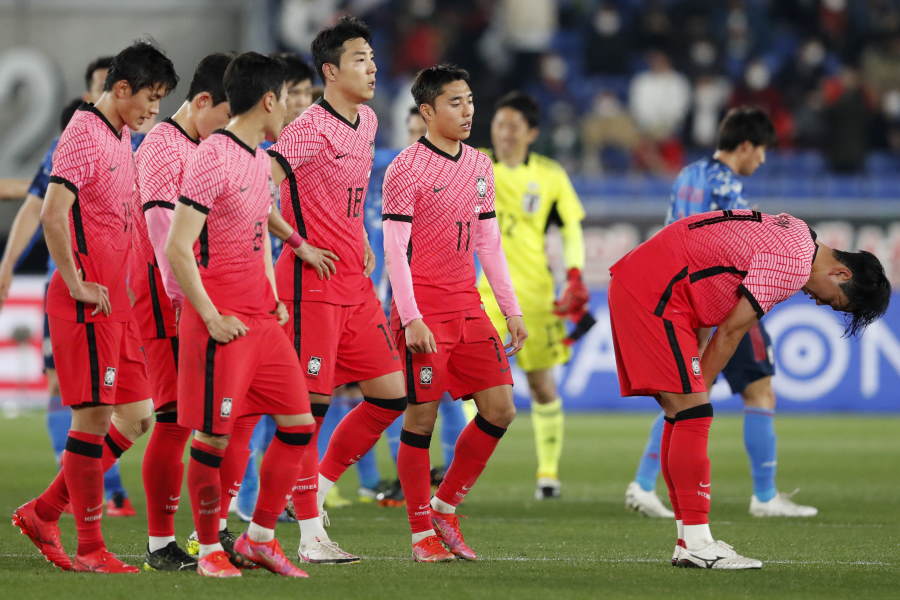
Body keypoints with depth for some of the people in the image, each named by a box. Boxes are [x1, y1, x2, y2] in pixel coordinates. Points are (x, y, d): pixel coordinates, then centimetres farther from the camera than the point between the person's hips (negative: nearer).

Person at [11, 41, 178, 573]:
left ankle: (43, 513, 16)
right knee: (94, 419, -5)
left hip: (115, 299, 10)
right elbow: (53, 213, -24)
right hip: (87, 302, -10)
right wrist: (76, 284, -20)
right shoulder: (85, 134, -13)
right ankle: (90, 548, 2)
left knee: (136, 416, 9)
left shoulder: (122, 138, 16)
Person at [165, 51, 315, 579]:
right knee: (214, 438, -3)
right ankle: (210, 550, 10)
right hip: (221, 323, -9)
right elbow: (177, 248, -18)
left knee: (299, 424, 5)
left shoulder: (261, 159, 13)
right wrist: (212, 318, -17)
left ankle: (260, 537, 15)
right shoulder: (212, 159, -15)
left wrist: (273, 297, 15)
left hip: (262, 318, 9)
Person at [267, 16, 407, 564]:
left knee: (392, 394, 6)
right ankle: (310, 534, -1)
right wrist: (301, 246, -17)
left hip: (356, 281, 9)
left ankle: (316, 491, 19)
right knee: (311, 403, -5)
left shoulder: (367, 123, 13)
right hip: (313, 280, -9)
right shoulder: (310, 128, -14)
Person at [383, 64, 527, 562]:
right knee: (421, 416, -5)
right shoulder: (407, 169, -8)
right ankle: (422, 533, 4)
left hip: (467, 307, 7)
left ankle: (445, 507, 14)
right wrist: (411, 318, -18)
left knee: (499, 409, 0)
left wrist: (512, 310, 14)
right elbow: (394, 247, -11)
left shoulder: (479, 166, 13)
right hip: (423, 311, -7)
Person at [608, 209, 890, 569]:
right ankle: (696, 545, -15)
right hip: (655, 292, -11)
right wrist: (697, 390, -1)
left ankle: (689, 542, 9)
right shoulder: (794, 264, -16)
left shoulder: (796, 234, 16)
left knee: (682, 415, 9)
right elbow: (731, 332, -12)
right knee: (693, 413, -13)